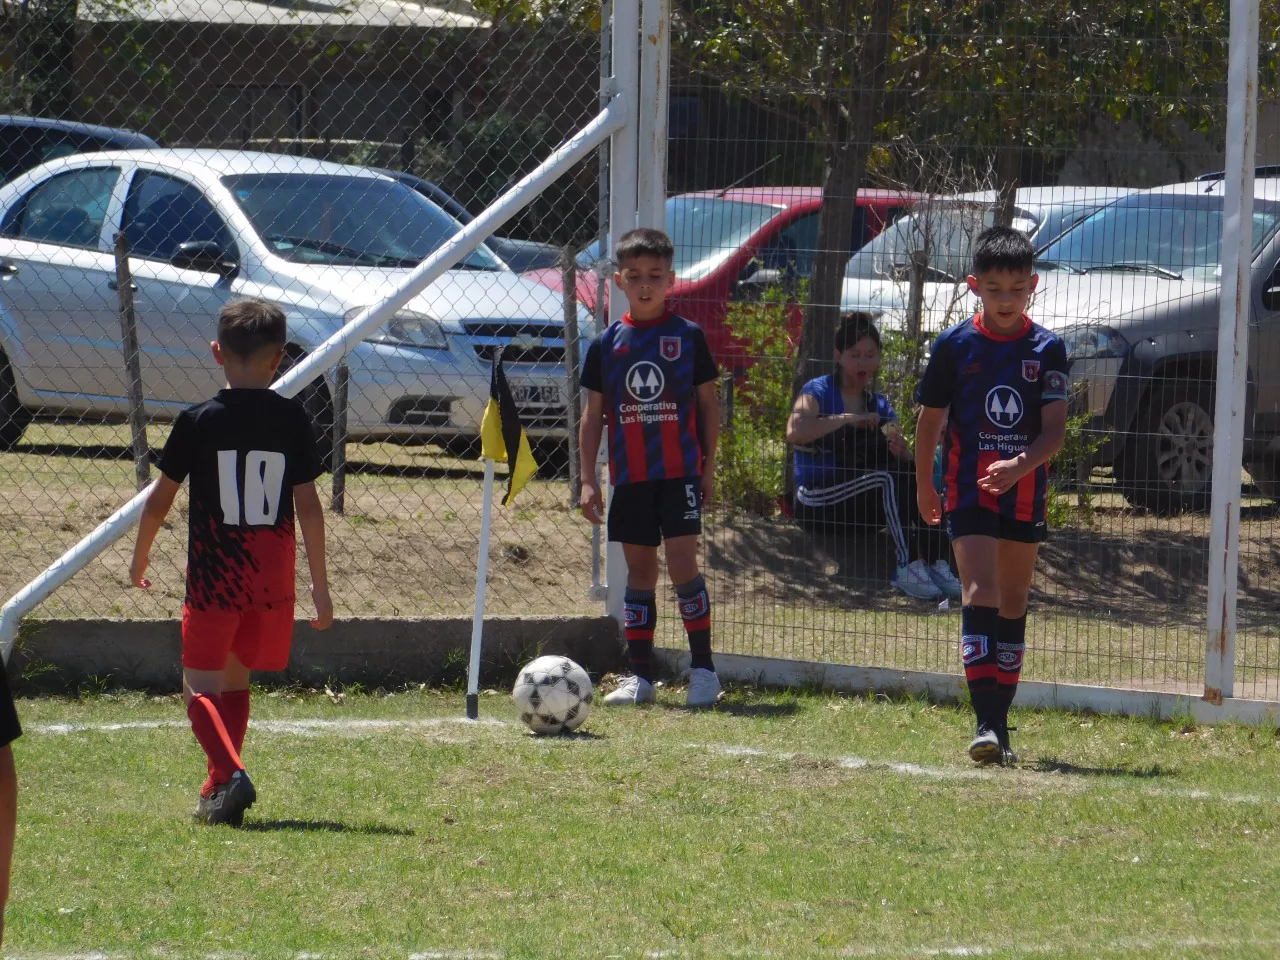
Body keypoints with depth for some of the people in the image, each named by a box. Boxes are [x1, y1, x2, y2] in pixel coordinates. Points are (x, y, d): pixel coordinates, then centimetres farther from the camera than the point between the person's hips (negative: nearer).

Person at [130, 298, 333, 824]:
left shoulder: (198, 421, -6)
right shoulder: (292, 420, -2)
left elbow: (159, 500, 0)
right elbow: (308, 505, -1)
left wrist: (140, 556, 17)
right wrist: (319, 581, 7)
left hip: (215, 573, -3)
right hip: (272, 576, 3)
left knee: (200, 686, 0)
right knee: (235, 681, 19)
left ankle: (232, 774, -23)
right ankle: (219, 789, 23)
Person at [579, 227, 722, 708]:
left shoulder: (688, 336, 0)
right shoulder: (607, 344, 6)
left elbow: (708, 403, 5)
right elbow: (593, 415, 9)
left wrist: (709, 466, 0)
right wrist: (588, 480, 4)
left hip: (680, 472, -3)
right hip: (629, 477, 3)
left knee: (682, 564, -12)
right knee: (639, 570, 8)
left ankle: (703, 668, -4)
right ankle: (639, 675, 13)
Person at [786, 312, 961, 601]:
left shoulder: (880, 406, 15)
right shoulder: (818, 392, -1)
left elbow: (904, 460, 2)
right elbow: (795, 433, -24)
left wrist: (902, 452, -20)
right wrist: (846, 419, -25)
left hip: (861, 508, 5)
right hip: (817, 502, -5)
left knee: (913, 477, -22)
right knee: (888, 477, -29)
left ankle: (937, 562, -32)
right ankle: (908, 565, -37)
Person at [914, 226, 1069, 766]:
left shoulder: (1047, 350, -1)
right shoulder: (955, 346, -3)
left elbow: (1055, 431, -8)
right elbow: (929, 422, 8)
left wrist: (1018, 466, -26)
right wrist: (924, 489, 14)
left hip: (1025, 495, 3)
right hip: (968, 493, -2)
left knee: (1013, 605, 11)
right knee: (981, 595, -16)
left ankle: (1001, 722, 20)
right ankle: (985, 725, -23)